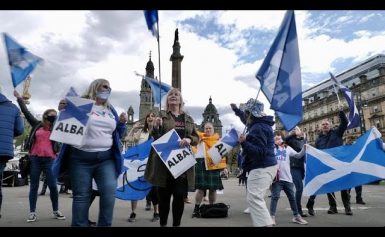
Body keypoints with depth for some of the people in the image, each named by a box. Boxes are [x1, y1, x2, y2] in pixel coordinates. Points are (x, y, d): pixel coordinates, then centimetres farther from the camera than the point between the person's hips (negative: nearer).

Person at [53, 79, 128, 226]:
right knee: (81, 196, 3)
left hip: (106, 158, 3)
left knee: (109, 191, -10)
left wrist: (122, 123, 2)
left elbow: (116, 135, 20)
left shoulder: (110, 110, 17)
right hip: (80, 158, -3)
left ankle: (105, 224, 6)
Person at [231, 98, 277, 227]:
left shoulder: (258, 128, -19)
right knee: (257, 198, 19)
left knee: (254, 198, -15)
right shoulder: (259, 124, 14)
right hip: (264, 167, 11)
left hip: (261, 168, -11)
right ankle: (266, 222, 28)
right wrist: (236, 110, 38)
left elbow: (259, 152, -25)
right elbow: (246, 120, 36)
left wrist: (244, 143, -35)